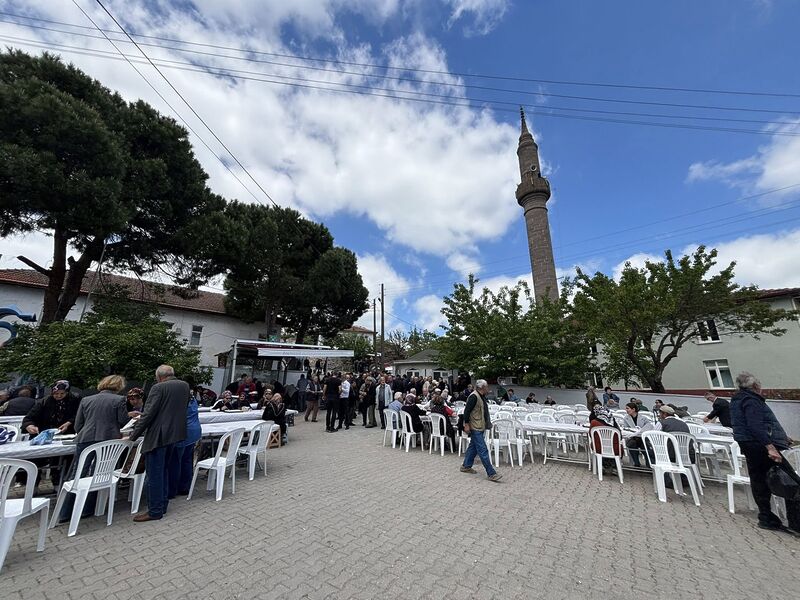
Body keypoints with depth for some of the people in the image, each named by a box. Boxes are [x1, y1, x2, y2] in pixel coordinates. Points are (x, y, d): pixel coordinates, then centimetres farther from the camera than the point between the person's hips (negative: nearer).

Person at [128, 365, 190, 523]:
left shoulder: (158, 388, -14)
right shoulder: (185, 386, 6)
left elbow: (148, 414, -16)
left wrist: (133, 435, -6)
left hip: (158, 436, -7)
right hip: (175, 433, 7)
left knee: (154, 474, 3)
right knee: (163, 471, 20)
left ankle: (155, 511, 12)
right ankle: (162, 506, 29)